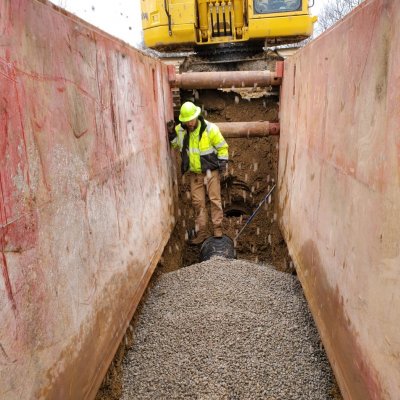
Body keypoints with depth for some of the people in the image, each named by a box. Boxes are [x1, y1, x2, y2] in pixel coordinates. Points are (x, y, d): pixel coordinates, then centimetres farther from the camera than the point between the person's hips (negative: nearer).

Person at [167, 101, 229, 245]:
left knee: (215, 200, -1)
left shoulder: (210, 129, -15)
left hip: (210, 171, -4)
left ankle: (218, 230, 11)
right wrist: (171, 133, -5)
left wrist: (222, 162, -14)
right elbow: (174, 144, 12)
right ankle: (202, 233, 16)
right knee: (198, 202, 7)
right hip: (194, 173, 4)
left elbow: (222, 147, -6)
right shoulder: (180, 130, -4)